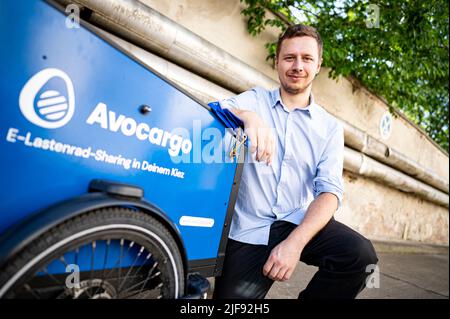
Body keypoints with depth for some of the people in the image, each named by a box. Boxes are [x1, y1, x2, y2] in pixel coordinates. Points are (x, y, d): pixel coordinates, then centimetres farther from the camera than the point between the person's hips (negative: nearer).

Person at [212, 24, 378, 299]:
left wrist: (295, 243, -20)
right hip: (248, 229, -1)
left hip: (298, 221, 1)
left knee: (361, 254, -22)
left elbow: (330, 191, -4)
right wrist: (249, 118, -36)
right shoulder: (253, 99, 7)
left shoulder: (330, 128, 7)